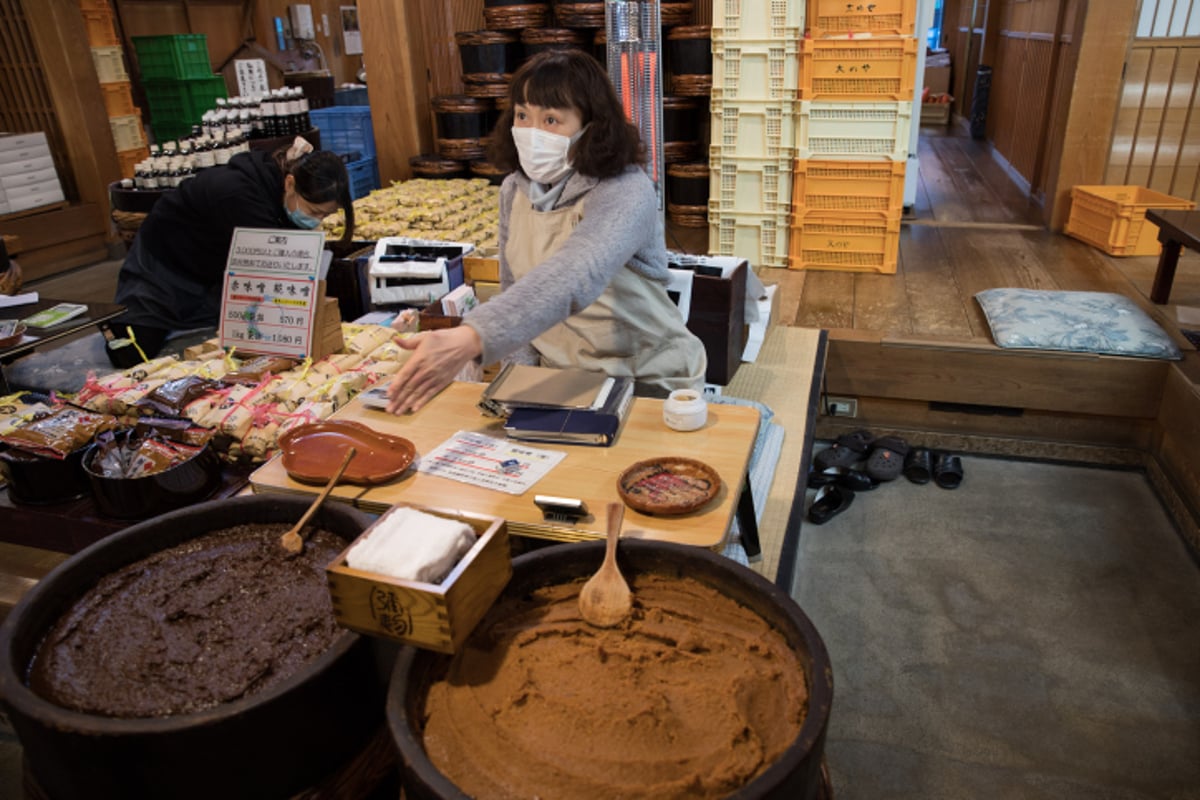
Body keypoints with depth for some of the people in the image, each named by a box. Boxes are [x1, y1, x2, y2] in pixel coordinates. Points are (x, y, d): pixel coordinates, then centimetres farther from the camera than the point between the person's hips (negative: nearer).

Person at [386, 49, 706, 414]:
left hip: (648, 381, -5)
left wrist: (470, 339, -53)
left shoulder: (625, 192, -21)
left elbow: (572, 279, -40)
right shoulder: (515, 190, 0)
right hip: (562, 379, 5)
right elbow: (515, 291, 7)